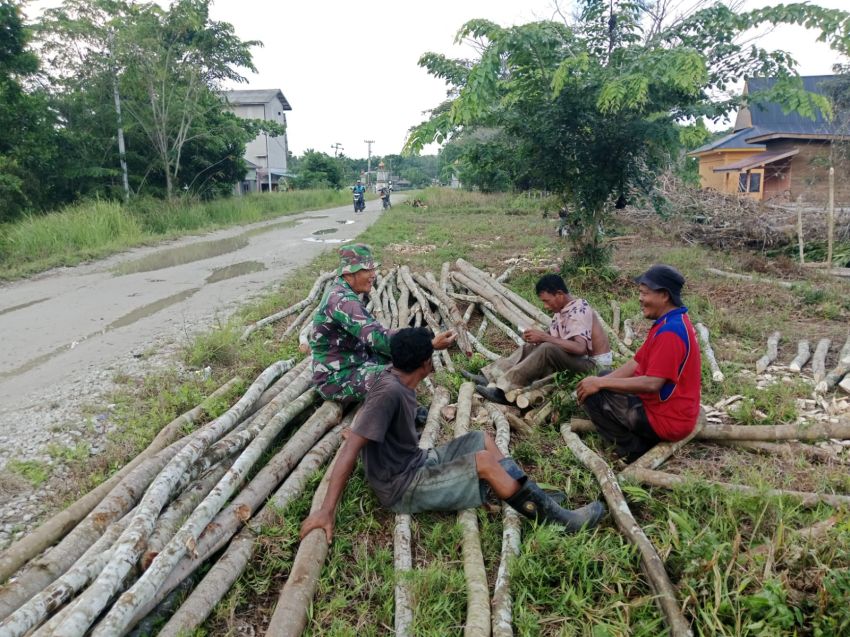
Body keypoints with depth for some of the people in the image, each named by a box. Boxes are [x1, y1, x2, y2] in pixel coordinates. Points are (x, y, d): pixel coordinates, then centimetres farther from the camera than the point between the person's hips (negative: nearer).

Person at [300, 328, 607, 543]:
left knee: (482, 440, 9)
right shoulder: (389, 392, -28)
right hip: (401, 487, -10)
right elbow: (350, 450, -31)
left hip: (414, 462, 10)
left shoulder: (395, 379, -1)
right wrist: (326, 510, -32)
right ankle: (560, 520, -7)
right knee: (484, 461, -19)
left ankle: (534, 496, 13)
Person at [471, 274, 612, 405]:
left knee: (547, 349, -30)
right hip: (579, 360, 9)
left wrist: (544, 337, -31)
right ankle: (488, 377, -5)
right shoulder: (563, 310, 6)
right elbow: (555, 338, 7)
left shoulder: (578, 310, -21)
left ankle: (503, 391, -30)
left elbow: (580, 348, -34)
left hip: (594, 365, -9)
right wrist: (538, 337, -14)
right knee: (530, 348, 5)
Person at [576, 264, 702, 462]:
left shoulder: (670, 332, -25)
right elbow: (636, 364, 8)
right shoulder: (670, 323, 9)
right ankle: (641, 440, 10)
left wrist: (600, 383, -23)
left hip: (666, 421, -11)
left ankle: (635, 451, -5)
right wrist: (599, 380, -5)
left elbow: (652, 383, -30)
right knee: (593, 386, 18)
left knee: (593, 395, -17)